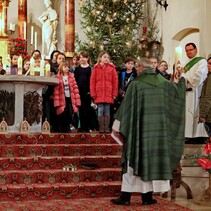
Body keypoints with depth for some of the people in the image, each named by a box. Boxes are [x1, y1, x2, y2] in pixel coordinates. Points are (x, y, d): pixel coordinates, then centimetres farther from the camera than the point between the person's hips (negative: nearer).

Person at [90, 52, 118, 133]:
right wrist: (93, 93, -2)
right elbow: (92, 81, 4)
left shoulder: (111, 68, 4)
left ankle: (107, 128, 10)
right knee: (100, 110, 1)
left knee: (107, 111, 5)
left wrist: (114, 93, -1)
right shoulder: (96, 68, 4)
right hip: (99, 93, 0)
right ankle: (101, 128, 8)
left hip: (108, 94, 0)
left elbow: (115, 81, 4)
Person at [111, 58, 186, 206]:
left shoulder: (136, 83, -8)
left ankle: (126, 196, 3)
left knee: (135, 159, 2)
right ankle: (147, 196, 11)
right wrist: (183, 78, 44)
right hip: (158, 129, 4)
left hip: (140, 130, -3)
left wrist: (117, 126, -2)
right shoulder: (163, 83, 5)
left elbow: (126, 106, -8)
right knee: (154, 159, 8)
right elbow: (179, 89, 22)